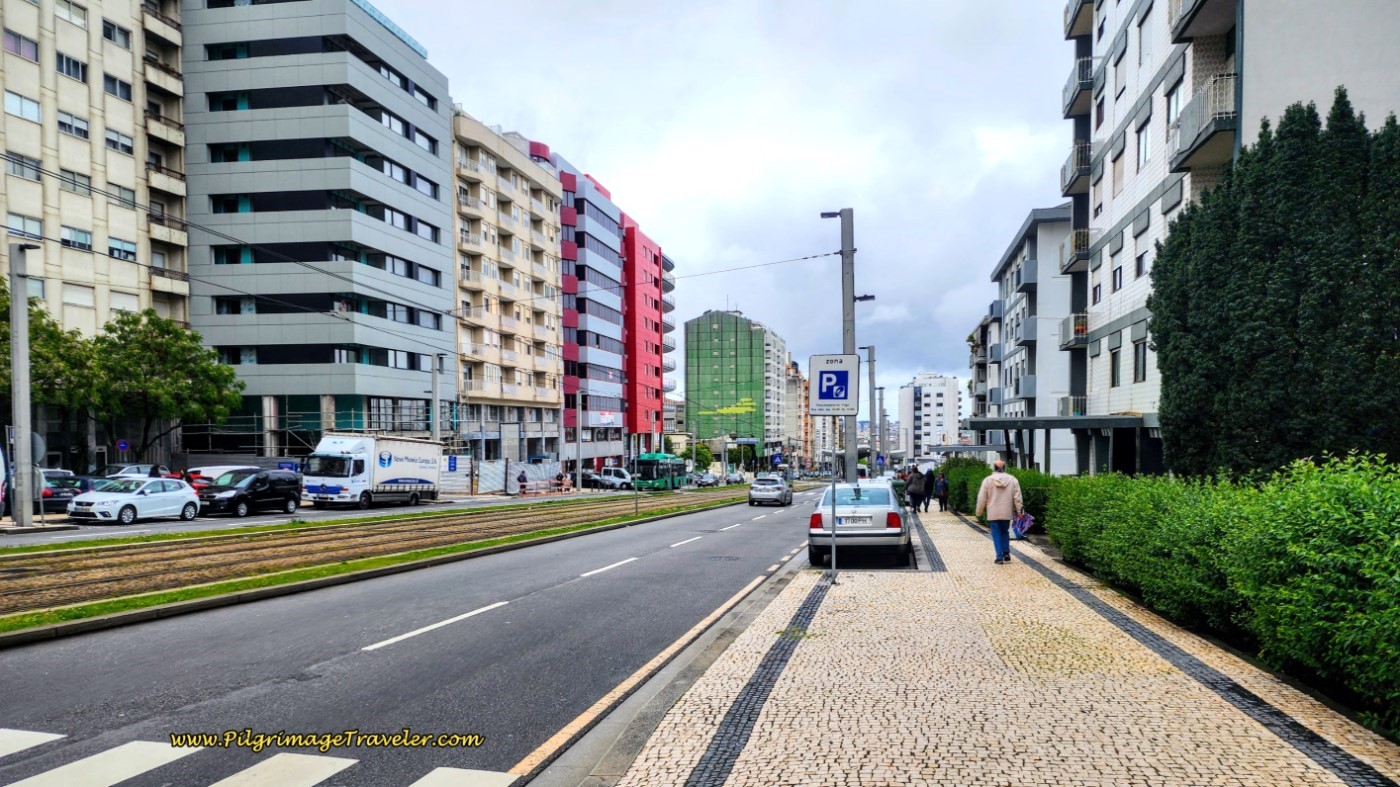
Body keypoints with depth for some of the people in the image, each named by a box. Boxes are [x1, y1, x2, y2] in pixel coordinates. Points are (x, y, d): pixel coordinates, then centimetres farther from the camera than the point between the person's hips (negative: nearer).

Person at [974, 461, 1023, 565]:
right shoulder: (1012, 479, 0)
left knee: (996, 534, 4)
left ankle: (999, 557, -2)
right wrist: (1018, 511, 7)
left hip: (993, 513, -2)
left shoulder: (988, 480, -5)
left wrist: (979, 512, 8)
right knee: (1005, 532, 18)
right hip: (1007, 512, 2)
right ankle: (1006, 554, 9)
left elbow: (982, 498, -3)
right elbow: (1017, 497, 0)